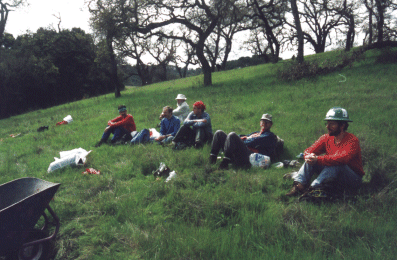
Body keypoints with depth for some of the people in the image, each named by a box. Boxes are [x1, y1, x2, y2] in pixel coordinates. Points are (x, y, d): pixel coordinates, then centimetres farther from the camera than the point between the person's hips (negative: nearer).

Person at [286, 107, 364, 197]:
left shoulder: (352, 140, -18)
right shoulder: (326, 138, 1)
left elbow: (343, 158, -35)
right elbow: (308, 151, -2)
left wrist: (318, 159, -39)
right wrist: (310, 157, -27)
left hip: (353, 179, -6)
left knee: (336, 165, -35)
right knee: (310, 160, -10)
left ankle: (313, 188, -40)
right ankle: (299, 184, -26)